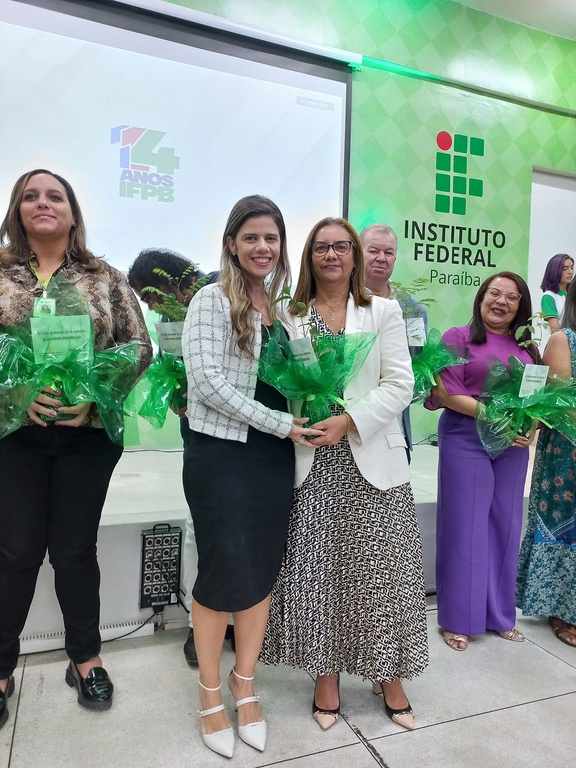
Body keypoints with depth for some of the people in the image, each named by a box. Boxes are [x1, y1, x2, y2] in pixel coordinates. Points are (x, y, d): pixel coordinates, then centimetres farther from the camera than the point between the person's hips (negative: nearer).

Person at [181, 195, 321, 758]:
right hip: (221, 453, -5)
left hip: (274, 456, 5)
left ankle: (244, 685, 32)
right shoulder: (213, 300, -6)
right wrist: (279, 424, -14)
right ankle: (211, 695, 26)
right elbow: (208, 382, -16)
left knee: (262, 570, 11)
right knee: (222, 572, 3)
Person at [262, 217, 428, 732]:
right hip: (312, 463, 0)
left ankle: (389, 676, 29)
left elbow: (400, 384, -2)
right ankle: (327, 677, 27)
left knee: (381, 572, 7)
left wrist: (349, 420, -14)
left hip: (372, 461, 0)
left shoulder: (384, 312, 6)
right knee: (316, 572, 7)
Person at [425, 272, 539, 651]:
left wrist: (532, 426, -6)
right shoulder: (459, 337, -2)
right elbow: (448, 393, -10)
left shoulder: (526, 347, 13)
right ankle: (458, 619, 16)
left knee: (505, 526, 11)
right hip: (466, 439, -5)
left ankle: (500, 614, 28)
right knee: (465, 526, 1)